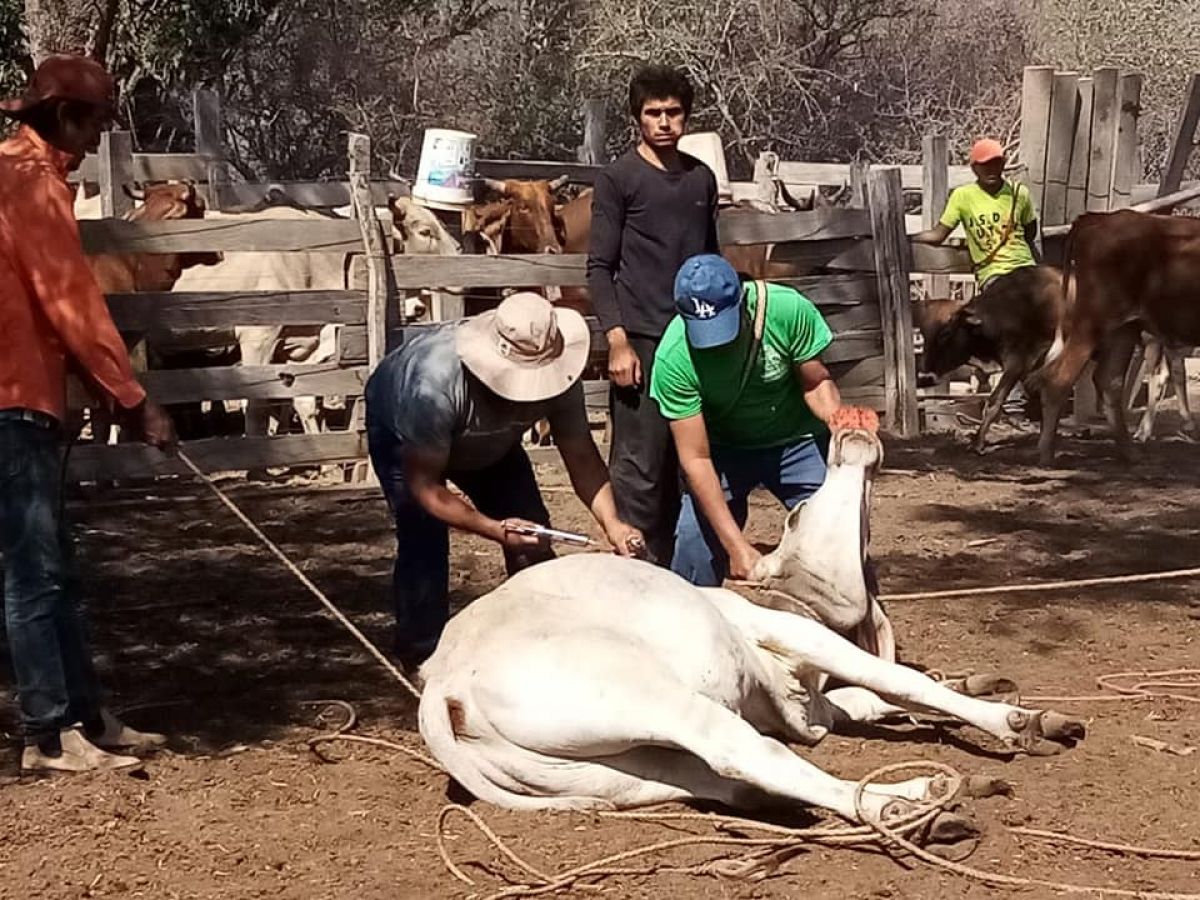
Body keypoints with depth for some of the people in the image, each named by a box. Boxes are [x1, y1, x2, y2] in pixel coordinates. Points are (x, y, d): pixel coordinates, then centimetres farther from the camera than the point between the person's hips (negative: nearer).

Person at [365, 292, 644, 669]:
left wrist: (611, 523, -38)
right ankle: (423, 658, -4)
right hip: (400, 431, -4)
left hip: (485, 438, 5)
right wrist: (493, 530, -44)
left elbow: (581, 455, -22)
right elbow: (424, 486, -36)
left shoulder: (557, 371, -32)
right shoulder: (435, 386, -46)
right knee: (423, 540, -20)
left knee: (532, 532, -6)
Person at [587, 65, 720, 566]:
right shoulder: (618, 179, 0)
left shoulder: (702, 178, 15)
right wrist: (617, 341, -13)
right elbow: (599, 268, -4)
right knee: (638, 470, -7)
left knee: (684, 465, 7)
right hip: (642, 338, -5)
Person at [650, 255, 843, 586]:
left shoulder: (788, 310, -28)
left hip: (795, 441, 1)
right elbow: (695, 459, -25)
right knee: (697, 538, -17)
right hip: (723, 449, -1)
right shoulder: (674, 358, -29)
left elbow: (816, 383, -11)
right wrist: (737, 546, -30)